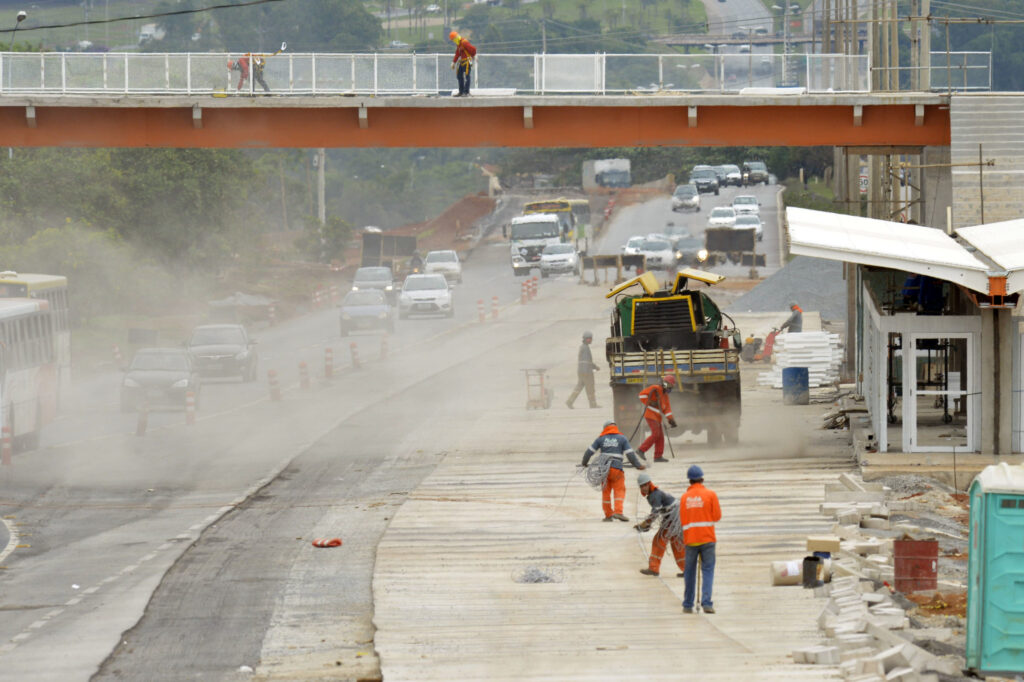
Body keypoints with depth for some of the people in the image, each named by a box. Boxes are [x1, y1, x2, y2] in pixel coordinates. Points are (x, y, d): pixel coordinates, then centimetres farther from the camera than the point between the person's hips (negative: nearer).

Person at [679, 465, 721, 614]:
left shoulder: (684, 497, 4)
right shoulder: (710, 494, -3)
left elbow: (682, 520, 7)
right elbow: (717, 516, -1)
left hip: (690, 539, 2)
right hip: (707, 538, -2)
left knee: (689, 572, 11)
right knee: (708, 570, -1)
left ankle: (687, 605, 12)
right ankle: (706, 603, -14)